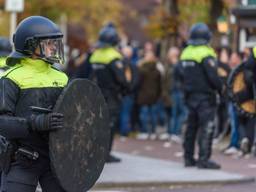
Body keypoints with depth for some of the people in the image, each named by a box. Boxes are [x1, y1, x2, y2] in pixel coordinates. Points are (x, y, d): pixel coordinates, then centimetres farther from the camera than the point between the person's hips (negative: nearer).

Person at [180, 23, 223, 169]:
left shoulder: (186, 52, 10)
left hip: (190, 95, 8)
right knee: (207, 127, -7)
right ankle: (204, 159, -11)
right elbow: (213, 76, -18)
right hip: (205, 96, -8)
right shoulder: (206, 54, -15)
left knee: (191, 126, 15)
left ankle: (189, 158, 20)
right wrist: (221, 88, -5)